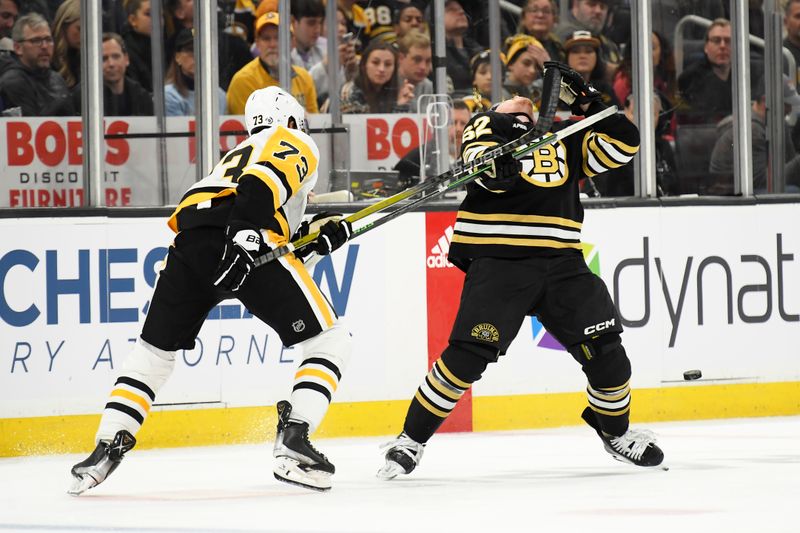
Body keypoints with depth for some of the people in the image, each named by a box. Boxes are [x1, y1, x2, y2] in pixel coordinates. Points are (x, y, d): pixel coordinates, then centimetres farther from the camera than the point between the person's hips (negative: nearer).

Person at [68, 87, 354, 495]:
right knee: (328, 339, 5)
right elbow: (263, 185, -7)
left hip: (189, 239, 7)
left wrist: (319, 237, 34)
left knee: (155, 349, 21)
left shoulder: (239, 155, 42)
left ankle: (106, 448, 7)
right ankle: (293, 445, -10)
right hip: (243, 241, -7)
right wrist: (247, 230, -21)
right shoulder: (295, 143, 20)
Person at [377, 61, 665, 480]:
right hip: (498, 261, -4)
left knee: (605, 351, 0)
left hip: (561, 261, 4)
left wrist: (586, 101, -1)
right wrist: (498, 164, -41)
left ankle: (615, 431, 25)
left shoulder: (567, 135, 19)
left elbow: (622, 145, 9)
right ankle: (412, 438, -2)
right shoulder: (488, 125, 4)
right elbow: (478, 158, -17)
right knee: (468, 355, -15)